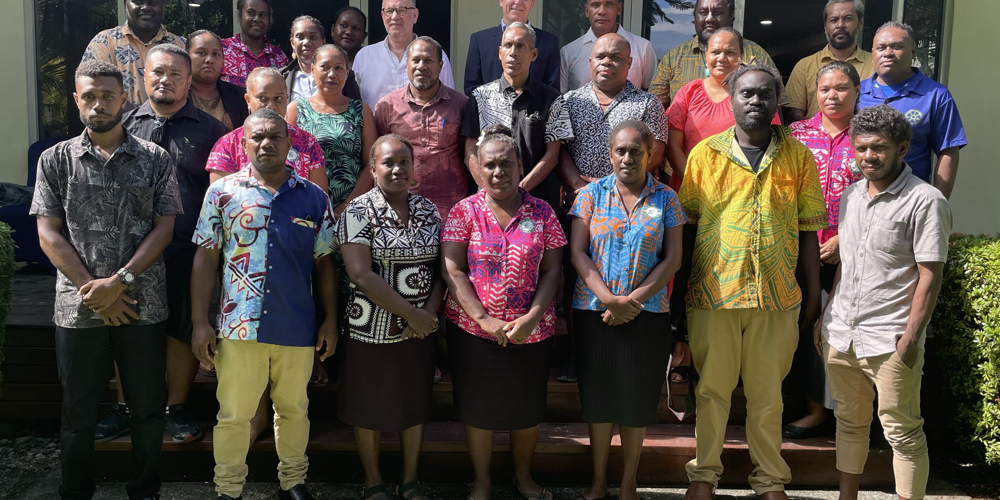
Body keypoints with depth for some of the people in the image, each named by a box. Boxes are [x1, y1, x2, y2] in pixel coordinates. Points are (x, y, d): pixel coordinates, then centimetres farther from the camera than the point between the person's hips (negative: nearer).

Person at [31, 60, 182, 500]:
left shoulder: (155, 160, 3)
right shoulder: (55, 160, 5)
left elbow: (164, 228, -3)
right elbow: (49, 234, 0)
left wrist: (120, 281, -13)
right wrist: (92, 288, -10)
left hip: (143, 306, 0)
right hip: (78, 309, 0)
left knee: (147, 410, 10)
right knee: (77, 413, 11)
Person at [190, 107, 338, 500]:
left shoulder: (314, 198, 4)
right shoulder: (223, 192, 2)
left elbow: (324, 263, 8)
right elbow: (206, 259, 1)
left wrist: (330, 320, 4)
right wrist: (201, 323, -4)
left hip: (298, 330, 1)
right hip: (239, 327, -1)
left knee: (293, 409, 15)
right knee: (233, 414, 8)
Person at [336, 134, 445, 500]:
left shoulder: (429, 211, 6)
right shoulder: (358, 212, -9)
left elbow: (441, 267, 6)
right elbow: (362, 274, -18)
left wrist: (430, 312, -11)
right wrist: (411, 313, -19)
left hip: (420, 330, 4)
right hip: (372, 330, -4)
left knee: (416, 405, 14)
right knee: (369, 408, 10)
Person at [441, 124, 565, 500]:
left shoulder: (542, 213, 2)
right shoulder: (464, 211, -2)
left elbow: (551, 272, 1)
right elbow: (452, 270, -7)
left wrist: (532, 318, -13)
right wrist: (484, 319, -16)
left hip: (532, 332, 1)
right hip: (473, 329, -1)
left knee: (528, 410, 13)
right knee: (478, 408, 8)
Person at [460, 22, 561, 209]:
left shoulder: (550, 98, 4)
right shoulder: (480, 96, 7)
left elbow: (552, 154, -1)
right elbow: (471, 153, 4)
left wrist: (520, 189, -12)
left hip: (538, 199, 0)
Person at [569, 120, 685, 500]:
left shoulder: (665, 198, 3)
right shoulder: (592, 194, 3)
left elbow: (672, 259, -1)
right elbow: (578, 253, -2)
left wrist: (633, 300, -12)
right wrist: (610, 299, -13)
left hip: (647, 313, 0)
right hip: (594, 311, 1)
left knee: (638, 396, 5)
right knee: (598, 393, 7)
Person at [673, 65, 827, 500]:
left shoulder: (799, 158, 5)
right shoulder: (705, 153, 3)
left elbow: (808, 231, 7)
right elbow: (687, 224, 5)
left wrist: (813, 293, 5)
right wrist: (678, 290, 5)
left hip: (777, 296, 1)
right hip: (713, 292, 0)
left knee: (767, 394, 11)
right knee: (711, 388, 9)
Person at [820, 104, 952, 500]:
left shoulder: (925, 201, -9)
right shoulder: (851, 194, 12)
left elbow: (930, 276, -11)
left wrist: (911, 338, -15)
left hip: (890, 341, -6)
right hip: (841, 334, 7)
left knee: (903, 433, 3)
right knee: (849, 422, 17)